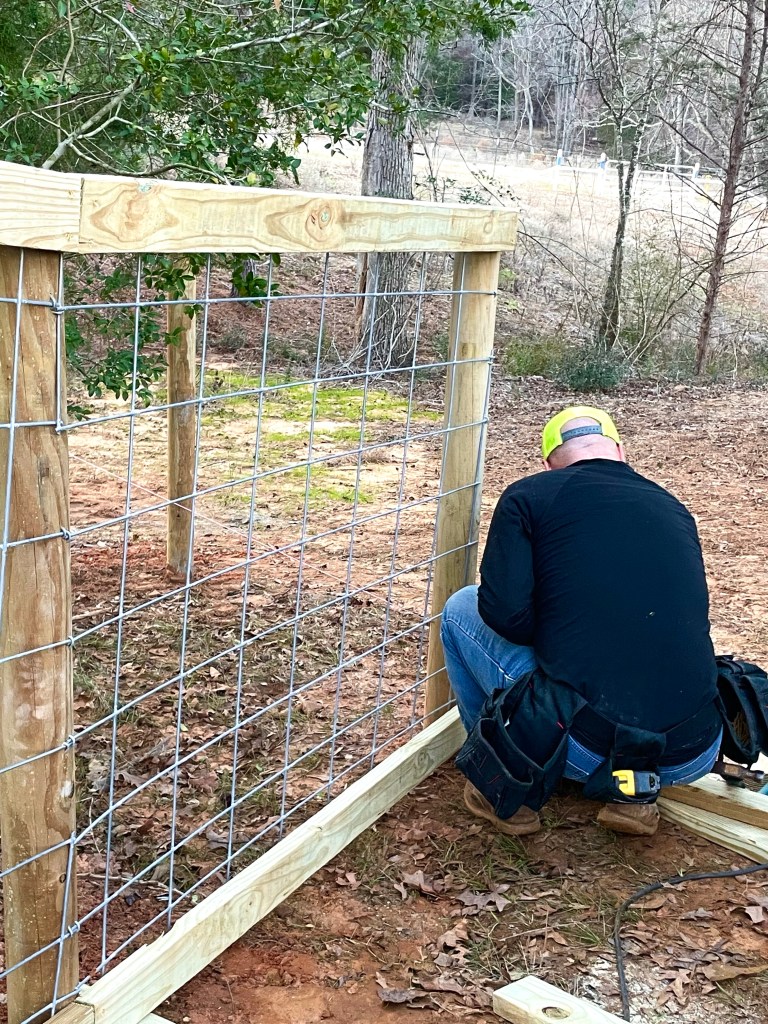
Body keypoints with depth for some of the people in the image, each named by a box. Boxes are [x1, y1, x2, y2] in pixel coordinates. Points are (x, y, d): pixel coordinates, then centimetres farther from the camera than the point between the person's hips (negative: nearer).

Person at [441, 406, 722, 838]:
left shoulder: (528, 495, 3)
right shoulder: (675, 509, 18)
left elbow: (505, 614, -11)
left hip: (584, 749, -4)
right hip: (694, 758, 5)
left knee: (461, 609, 17)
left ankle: (509, 790, 20)